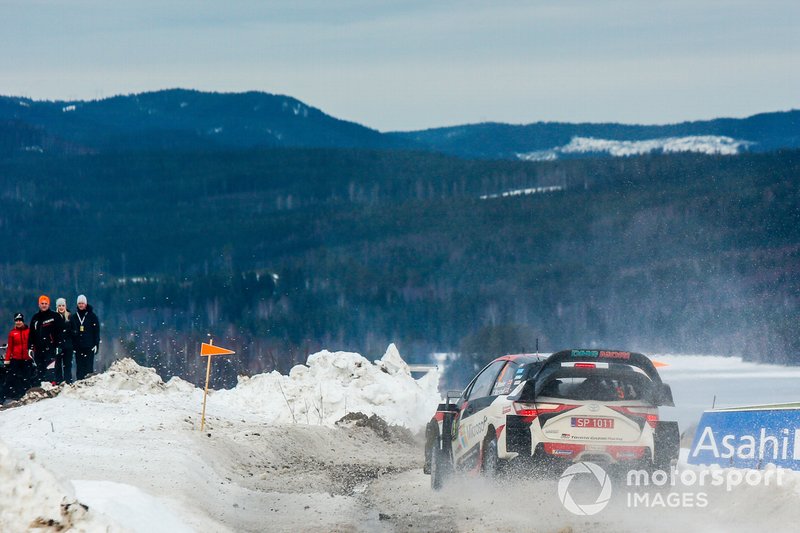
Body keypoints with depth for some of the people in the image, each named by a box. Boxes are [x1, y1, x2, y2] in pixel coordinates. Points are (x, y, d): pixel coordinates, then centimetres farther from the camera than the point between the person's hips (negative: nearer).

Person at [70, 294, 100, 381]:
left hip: (89, 347, -3)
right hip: (78, 347, 3)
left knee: (89, 367, -5)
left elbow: (96, 332, 2)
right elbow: (69, 331, 14)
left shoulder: (92, 316, 3)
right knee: (79, 368, 3)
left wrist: (96, 345, -6)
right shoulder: (73, 317, 11)